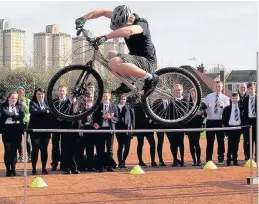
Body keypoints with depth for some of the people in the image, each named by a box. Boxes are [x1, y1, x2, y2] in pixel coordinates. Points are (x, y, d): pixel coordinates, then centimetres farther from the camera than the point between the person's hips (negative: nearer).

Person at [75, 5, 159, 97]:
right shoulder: (123, 19, 0)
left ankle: (150, 78, -19)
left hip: (147, 62, -9)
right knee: (111, 54, 23)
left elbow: (129, 30, -44)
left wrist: (105, 37, -51)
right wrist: (84, 18, -9)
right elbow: (104, 12, 5)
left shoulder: (142, 23, -21)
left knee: (114, 63, -29)